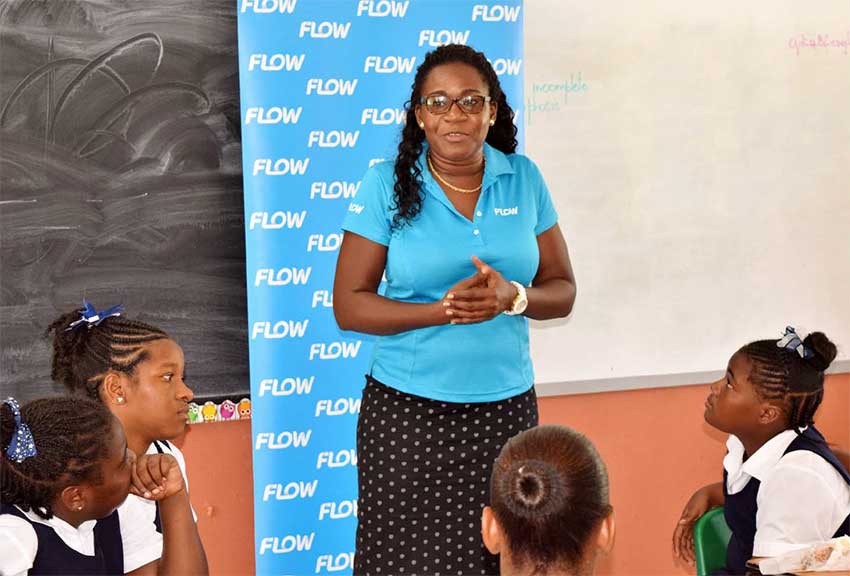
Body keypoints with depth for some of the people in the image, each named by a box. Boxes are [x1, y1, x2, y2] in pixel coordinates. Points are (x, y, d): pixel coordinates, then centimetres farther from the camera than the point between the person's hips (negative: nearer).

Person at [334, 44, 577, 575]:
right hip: (408, 410, -2)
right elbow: (349, 306, -6)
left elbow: (562, 291, 7)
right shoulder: (387, 185, -4)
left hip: (507, 406, 2)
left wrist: (513, 298, -15)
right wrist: (445, 309, -18)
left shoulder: (524, 179, 4)